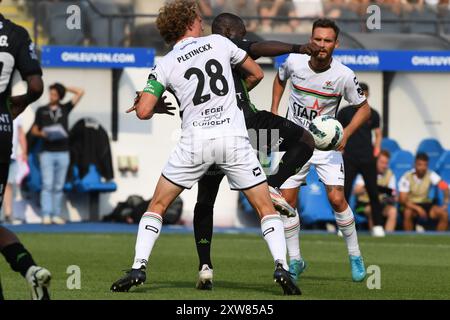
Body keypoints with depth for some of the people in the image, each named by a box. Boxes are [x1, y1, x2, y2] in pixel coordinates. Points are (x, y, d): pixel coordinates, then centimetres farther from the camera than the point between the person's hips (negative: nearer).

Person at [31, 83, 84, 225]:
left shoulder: (65, 109, 10)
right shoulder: (41, 111, 9)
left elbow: (80, 92, 10)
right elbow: (34, 130, 11)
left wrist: (64, 88, 10)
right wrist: (41, 133, -9)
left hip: (63, 153, 1)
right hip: (47, 153, -1)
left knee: (59, 186, 3)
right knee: (47, 185, -9)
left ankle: (56, 215, 6)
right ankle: (46, 215, -12)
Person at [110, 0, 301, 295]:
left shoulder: (165, 65, 3)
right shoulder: (220, 43, 8)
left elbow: (143, 112, -4)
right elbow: (257, 74, 19)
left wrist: (149, 104, 21)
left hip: (196, 142, 0)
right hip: (234, 137, 0)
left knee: (158, 205, 15)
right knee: (266, 207, 7)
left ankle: (139, 268, 3)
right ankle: (281, 267, -12)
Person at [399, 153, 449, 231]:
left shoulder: (431, 175, -10)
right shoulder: (407, 177, -17)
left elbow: (445, 188, -18)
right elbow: (402, 200, -20)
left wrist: (445, 204, -34)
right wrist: (417, 208, -33)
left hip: (426, 204, 3)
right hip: (411, 205, -3)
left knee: (444, 214, -21)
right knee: (407, 213, -37)